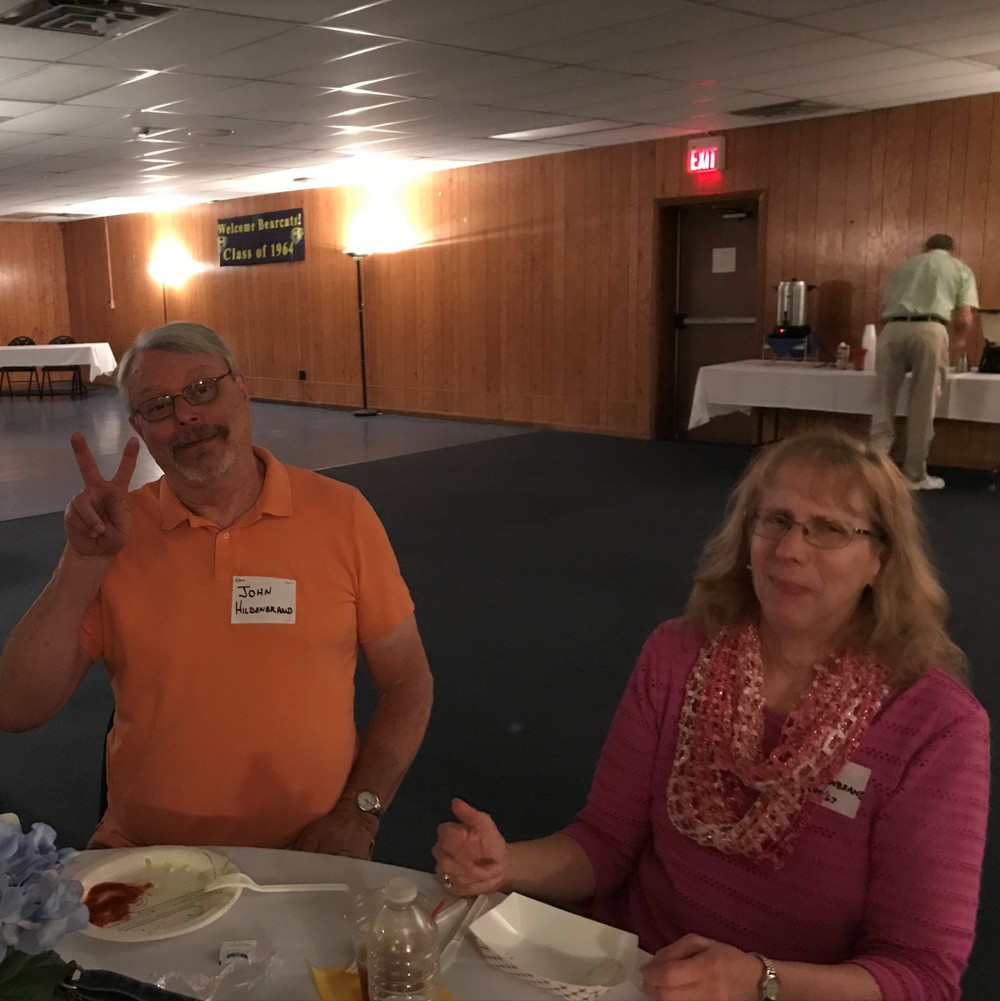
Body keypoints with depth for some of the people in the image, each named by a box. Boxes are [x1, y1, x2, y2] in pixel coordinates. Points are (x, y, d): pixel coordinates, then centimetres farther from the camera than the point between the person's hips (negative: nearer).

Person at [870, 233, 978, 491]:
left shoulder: (905, 265, 28)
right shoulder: (960, 269, 20)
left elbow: (885, 306, 22)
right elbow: (964, 319, 9)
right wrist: (958, 339, 29)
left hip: (892, 330, 2)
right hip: (929, 330, -2)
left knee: (884, 402, 8)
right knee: (922, 407, 5)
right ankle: (914, 475, 11)